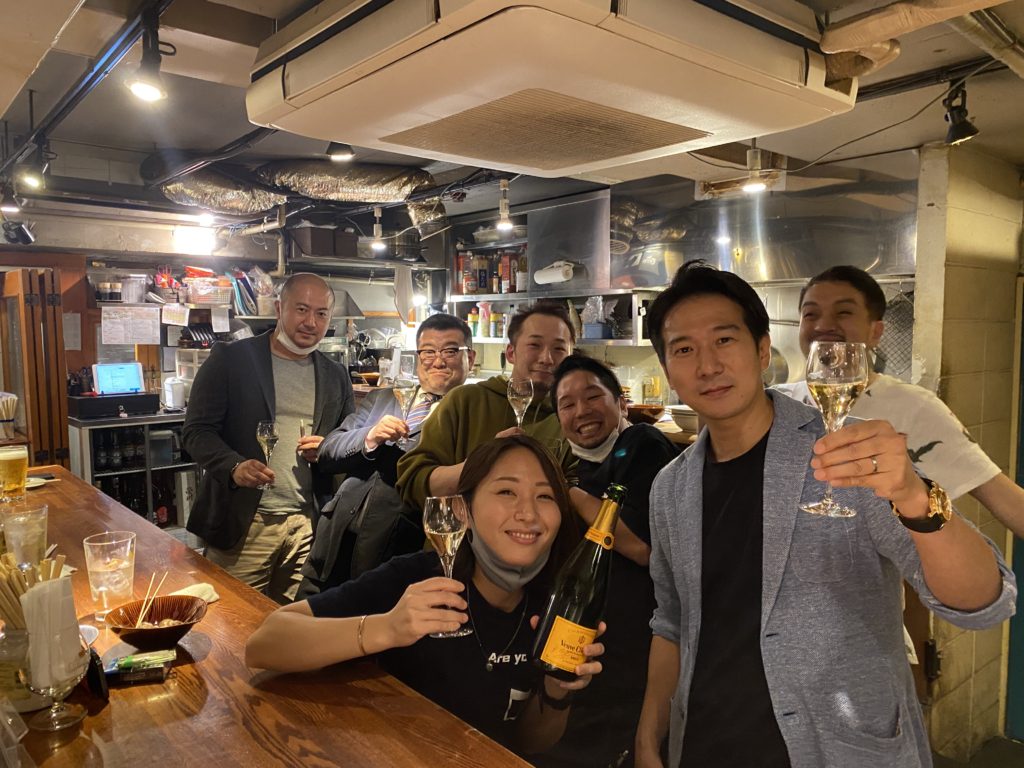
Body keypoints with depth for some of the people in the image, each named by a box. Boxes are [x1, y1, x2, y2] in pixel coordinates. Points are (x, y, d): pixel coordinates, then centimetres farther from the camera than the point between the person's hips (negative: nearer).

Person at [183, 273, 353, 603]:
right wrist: (234, 466, -21)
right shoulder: (230, 359, 0)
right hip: (242, 523, -3)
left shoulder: (335, 376, 11)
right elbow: (196, 431, -2)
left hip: (308, 525, 3)